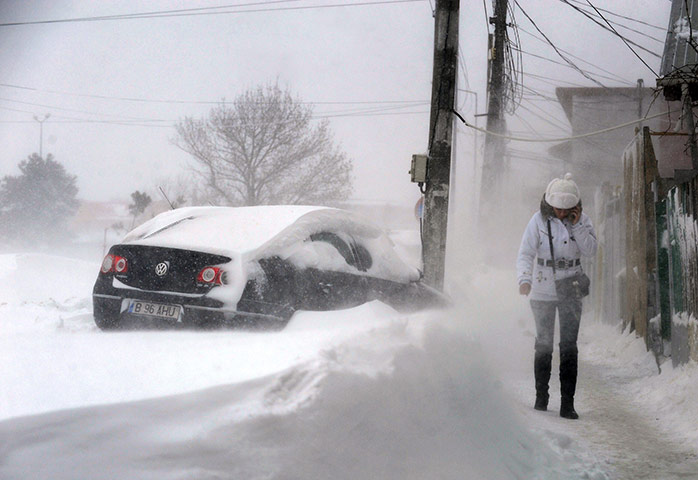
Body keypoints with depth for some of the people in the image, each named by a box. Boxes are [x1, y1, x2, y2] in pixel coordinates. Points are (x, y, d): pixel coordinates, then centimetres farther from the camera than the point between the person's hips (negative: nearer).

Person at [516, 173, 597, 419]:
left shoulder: (582, 219, -2)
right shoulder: (539, 220, -8)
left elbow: (591, 250, -9)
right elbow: (526, 253, -13)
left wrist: (577, 225, -19)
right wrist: (524, 279, -29)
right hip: (542, 291, -1)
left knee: (569, 346, -4)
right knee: (544, 343, 7)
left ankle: (567, 403, -3)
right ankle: (541, 397, 20)